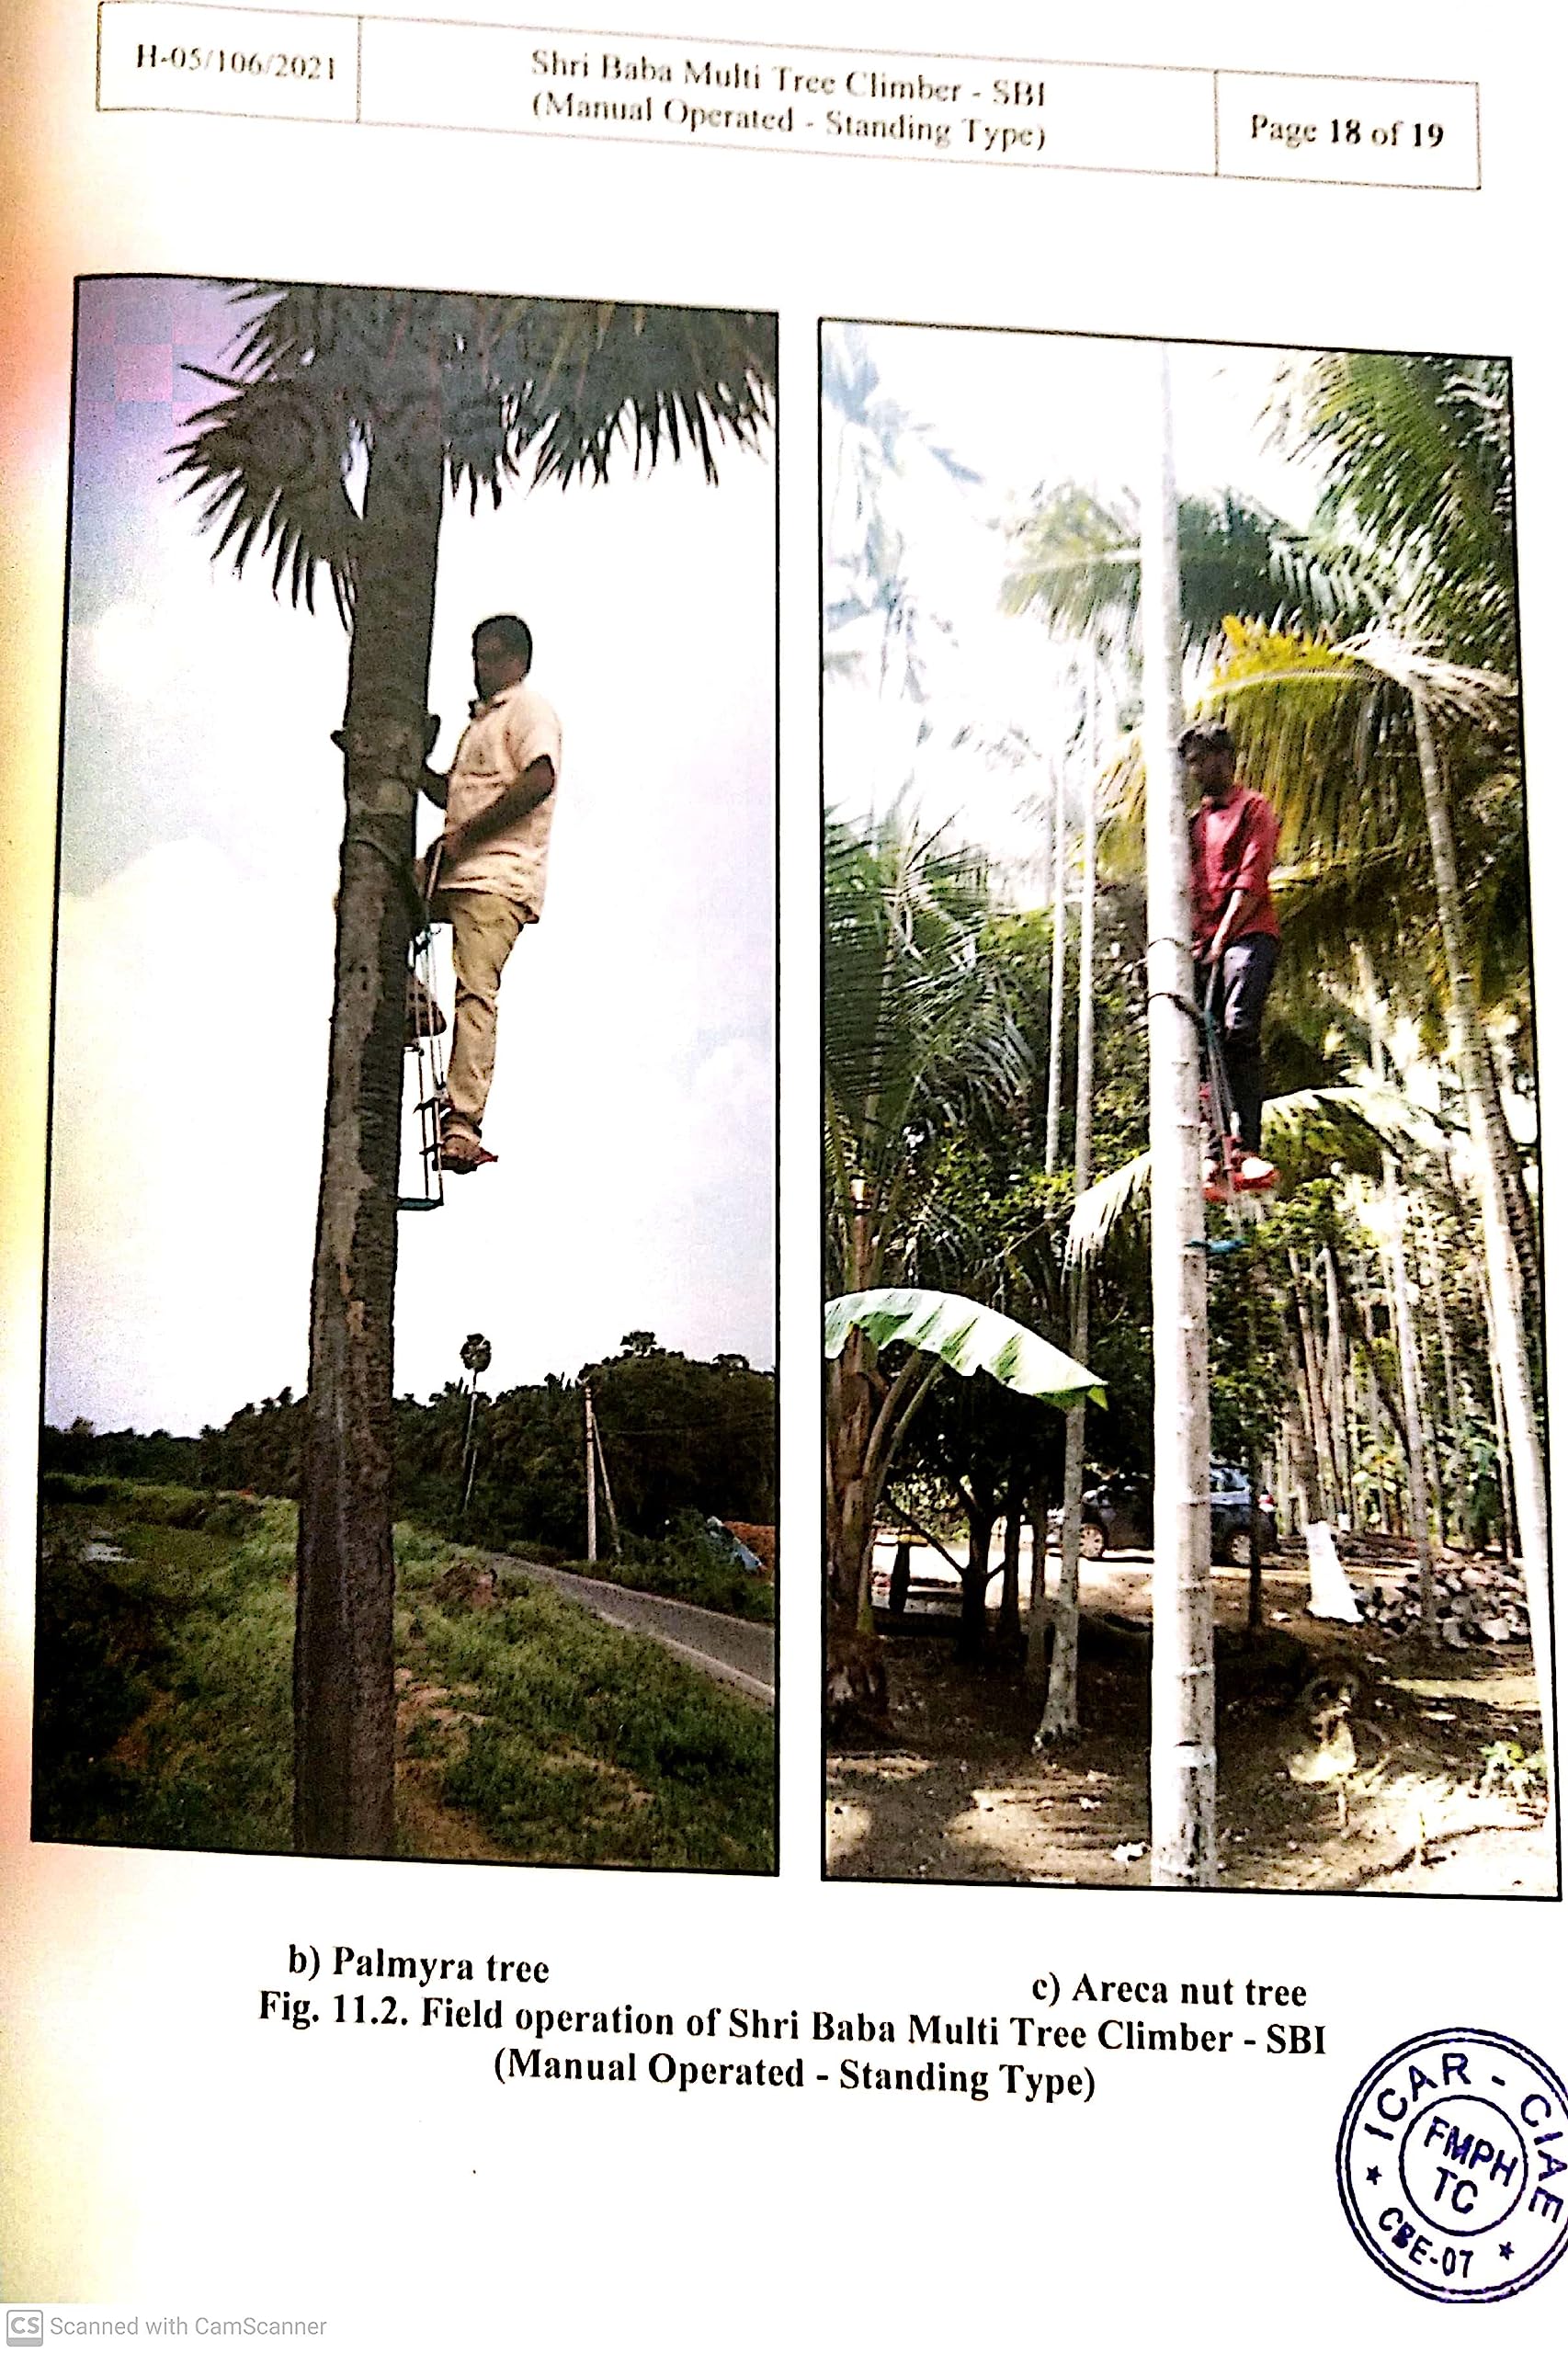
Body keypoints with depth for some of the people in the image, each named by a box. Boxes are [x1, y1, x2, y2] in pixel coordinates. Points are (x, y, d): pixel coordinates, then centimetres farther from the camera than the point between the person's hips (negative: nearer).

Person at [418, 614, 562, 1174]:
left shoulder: (529, 709, 0)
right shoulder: (482, 719, 29)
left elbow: (539, 780, -17)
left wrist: (466, 834, -17)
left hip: (497, 875, -10)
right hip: (455, 873, 10)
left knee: (475, 991, -18)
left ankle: (462, 1126, -25)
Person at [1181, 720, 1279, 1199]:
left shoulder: (1253, 809, 4)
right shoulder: (1197, 819, 24)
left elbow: (1251, 881, -7)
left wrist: (1222, 938, -15)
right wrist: (1189, 940, 6)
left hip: (1248, 934, -7)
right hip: (1205, 944, 7)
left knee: (1239, 1029, -24)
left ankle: (1247, 1148, -30)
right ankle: (1216, 1157, -5)